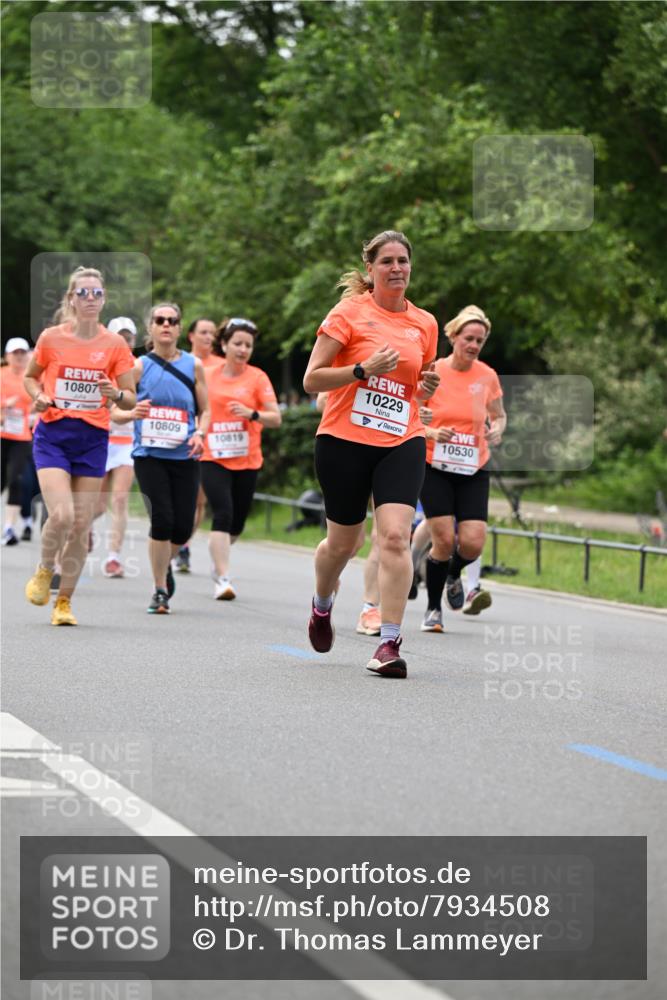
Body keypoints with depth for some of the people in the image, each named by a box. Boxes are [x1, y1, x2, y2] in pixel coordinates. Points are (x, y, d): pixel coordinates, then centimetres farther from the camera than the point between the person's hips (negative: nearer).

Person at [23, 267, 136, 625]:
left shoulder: (114, 345, 0)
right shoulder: (51, 338, -1)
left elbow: (131, 400, 4)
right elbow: (30, 376, 15)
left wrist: (115, 394, -18)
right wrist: (39, 396, -6)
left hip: (93, 440, 2)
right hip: (53, 436, -2)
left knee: (81, 525, 1)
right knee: (61, 515, -19)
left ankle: (64, 601, 16)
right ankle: (44, 571, 11)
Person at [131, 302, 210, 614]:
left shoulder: (194, 365, 6)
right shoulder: (139, 366, 0)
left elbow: (205, 410, 11)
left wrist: (199, 434, -9)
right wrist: (133, 412, -21)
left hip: (184, 457, 2)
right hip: (149, 455, -2)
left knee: (183, 526, 1)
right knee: (162, 519, -14)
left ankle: (164, 562, 35)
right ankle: (160, 591, 1)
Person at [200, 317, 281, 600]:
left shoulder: (257, 378, 0)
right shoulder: (208, 376, 4)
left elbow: (276, 418, -6)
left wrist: (252, 414, -23)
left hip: (247, 460, 1)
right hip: (213, 459, -1)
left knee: (236, 523, 10)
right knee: (223, 515, -17)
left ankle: (219, 558, 40)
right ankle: (223, 579, -18)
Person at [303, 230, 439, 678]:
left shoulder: (425, 324, 10)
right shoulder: (350, 313, -3)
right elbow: (311, 379, -6)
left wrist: (428, 388, 1)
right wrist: (364, 369, -18)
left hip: (402, 444, 2)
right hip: (344, 440, -2)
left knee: (396, 536, -16)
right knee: (343, 541, 10)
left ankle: (390, 642, -15)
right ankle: (322, 605, 43)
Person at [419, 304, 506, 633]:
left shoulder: (487, 377, 2)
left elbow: (498, 415, 16)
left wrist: (496, 430, -6)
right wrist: (431, 433, -18)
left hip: (473, 471, 2)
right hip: (435, 468, -2)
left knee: (472, 544, -9)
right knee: (444, 540, -10)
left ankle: (454, 576, 28)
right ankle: (433, 609, 10)